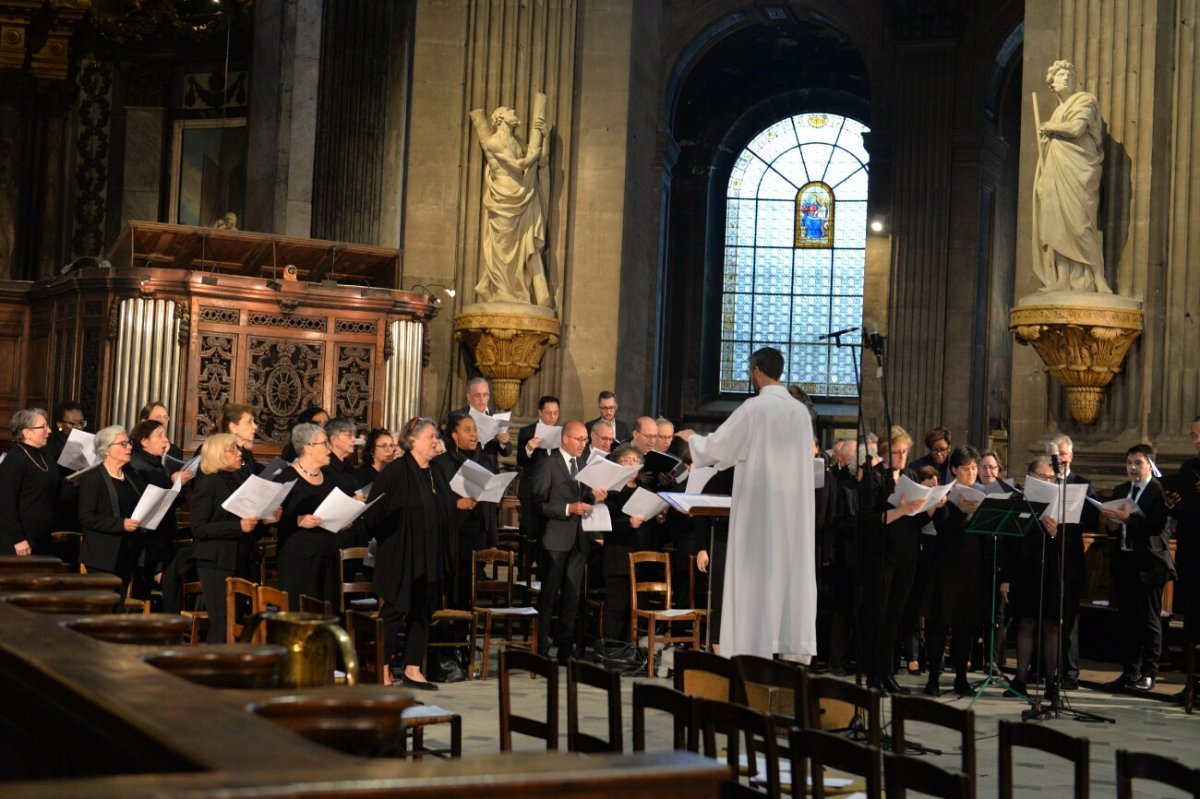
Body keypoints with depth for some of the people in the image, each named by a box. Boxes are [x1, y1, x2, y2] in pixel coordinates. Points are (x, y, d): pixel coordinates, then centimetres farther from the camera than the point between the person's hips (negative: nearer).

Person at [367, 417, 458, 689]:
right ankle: (383, 669, 7)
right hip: (400, 554, -7)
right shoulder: (396, 471, -10)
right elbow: (377, 510, -14)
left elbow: (445, 510, 19)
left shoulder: (435, 474, 13)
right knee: (394, 609, -1)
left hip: (429, 557, 7)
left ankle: (412, 668, 17)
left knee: (423, 611, 9)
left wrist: (460, 503, 2)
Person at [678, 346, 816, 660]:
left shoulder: (754, 408, -10)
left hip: (760, 505, -5)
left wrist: (691, 438, 17)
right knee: (793, 571, 5)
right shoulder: (801, 411, 8)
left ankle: (757, 649, -2)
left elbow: (715, 447, -4)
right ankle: (795, 648, 4)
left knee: (758, 573, -2)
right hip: (794, 507, 5)